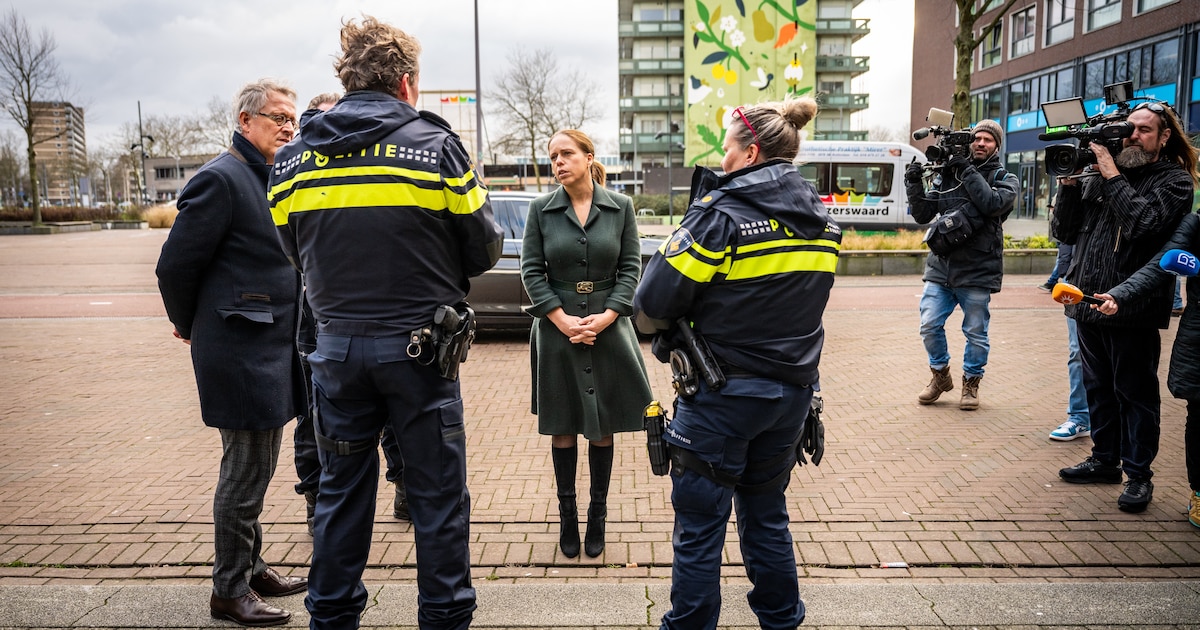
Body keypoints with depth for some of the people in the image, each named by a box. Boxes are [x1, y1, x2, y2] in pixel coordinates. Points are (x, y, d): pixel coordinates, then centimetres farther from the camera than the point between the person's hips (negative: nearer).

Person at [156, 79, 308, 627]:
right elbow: (175, 266, -13)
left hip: (272, 347, 9)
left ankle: (251, 567, 33)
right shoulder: (221, 179, -14)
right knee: (246, 470, -1)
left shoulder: (272, 180, 14)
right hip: (241, 350, -9)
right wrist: (190, 328, 2)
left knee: (255, 467, 18)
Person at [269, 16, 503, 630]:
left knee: (341, 490, 16)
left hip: (337, 345, 4)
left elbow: (295, 252, 10)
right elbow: (483, 248, -3)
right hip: (418, 344, -3)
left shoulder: (293, 157, 4)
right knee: (438, 494, 8)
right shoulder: (435, 144, -7)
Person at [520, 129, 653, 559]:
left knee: (603, 428, 8)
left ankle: (597, 516, 23)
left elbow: (631, 267, 0)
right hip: (556, 331, 0)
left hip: (608, 329, 0)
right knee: (563, 428, 8)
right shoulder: (541, 209, 1)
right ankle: (567, 518, 22)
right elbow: (531, 270, -2)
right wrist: (564, 320, -12)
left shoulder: (620, 207, 1)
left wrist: (605, 317, -12)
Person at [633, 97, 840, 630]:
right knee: (767, 515, 22)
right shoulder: (819, 219, 5)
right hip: (792, 390, 7)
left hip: (724, 395, -7)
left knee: (699, 526, 7)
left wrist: (658, 327, 5)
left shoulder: (721, 215, -16)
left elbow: (653, 303, -17)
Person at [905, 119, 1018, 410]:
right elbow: (923, 215, 8)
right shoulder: (946, 174, 10)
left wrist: (967, 171, -16)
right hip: (940, 267, 2)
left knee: (976, 333, 6)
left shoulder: (1004, 179, 5)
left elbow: (992, 203, -17)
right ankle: (940, 374, 24)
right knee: (929, 326, 1)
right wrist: (914, 185, -6)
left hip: (977, 271, -2)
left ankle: (971, 382, 25)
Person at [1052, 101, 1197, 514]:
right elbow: (1065, 233, 7)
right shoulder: (1097, 175, 10)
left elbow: (1142, 222, -20)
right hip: (1089, 302, 5)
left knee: (1135, 394, 2)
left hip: (1133, 309, -5)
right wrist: (1070, 183, -3)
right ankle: (1105, 460, 29)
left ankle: (1139, 474, 13)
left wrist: (1113, 176, -14)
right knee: (1098, 388, 15)